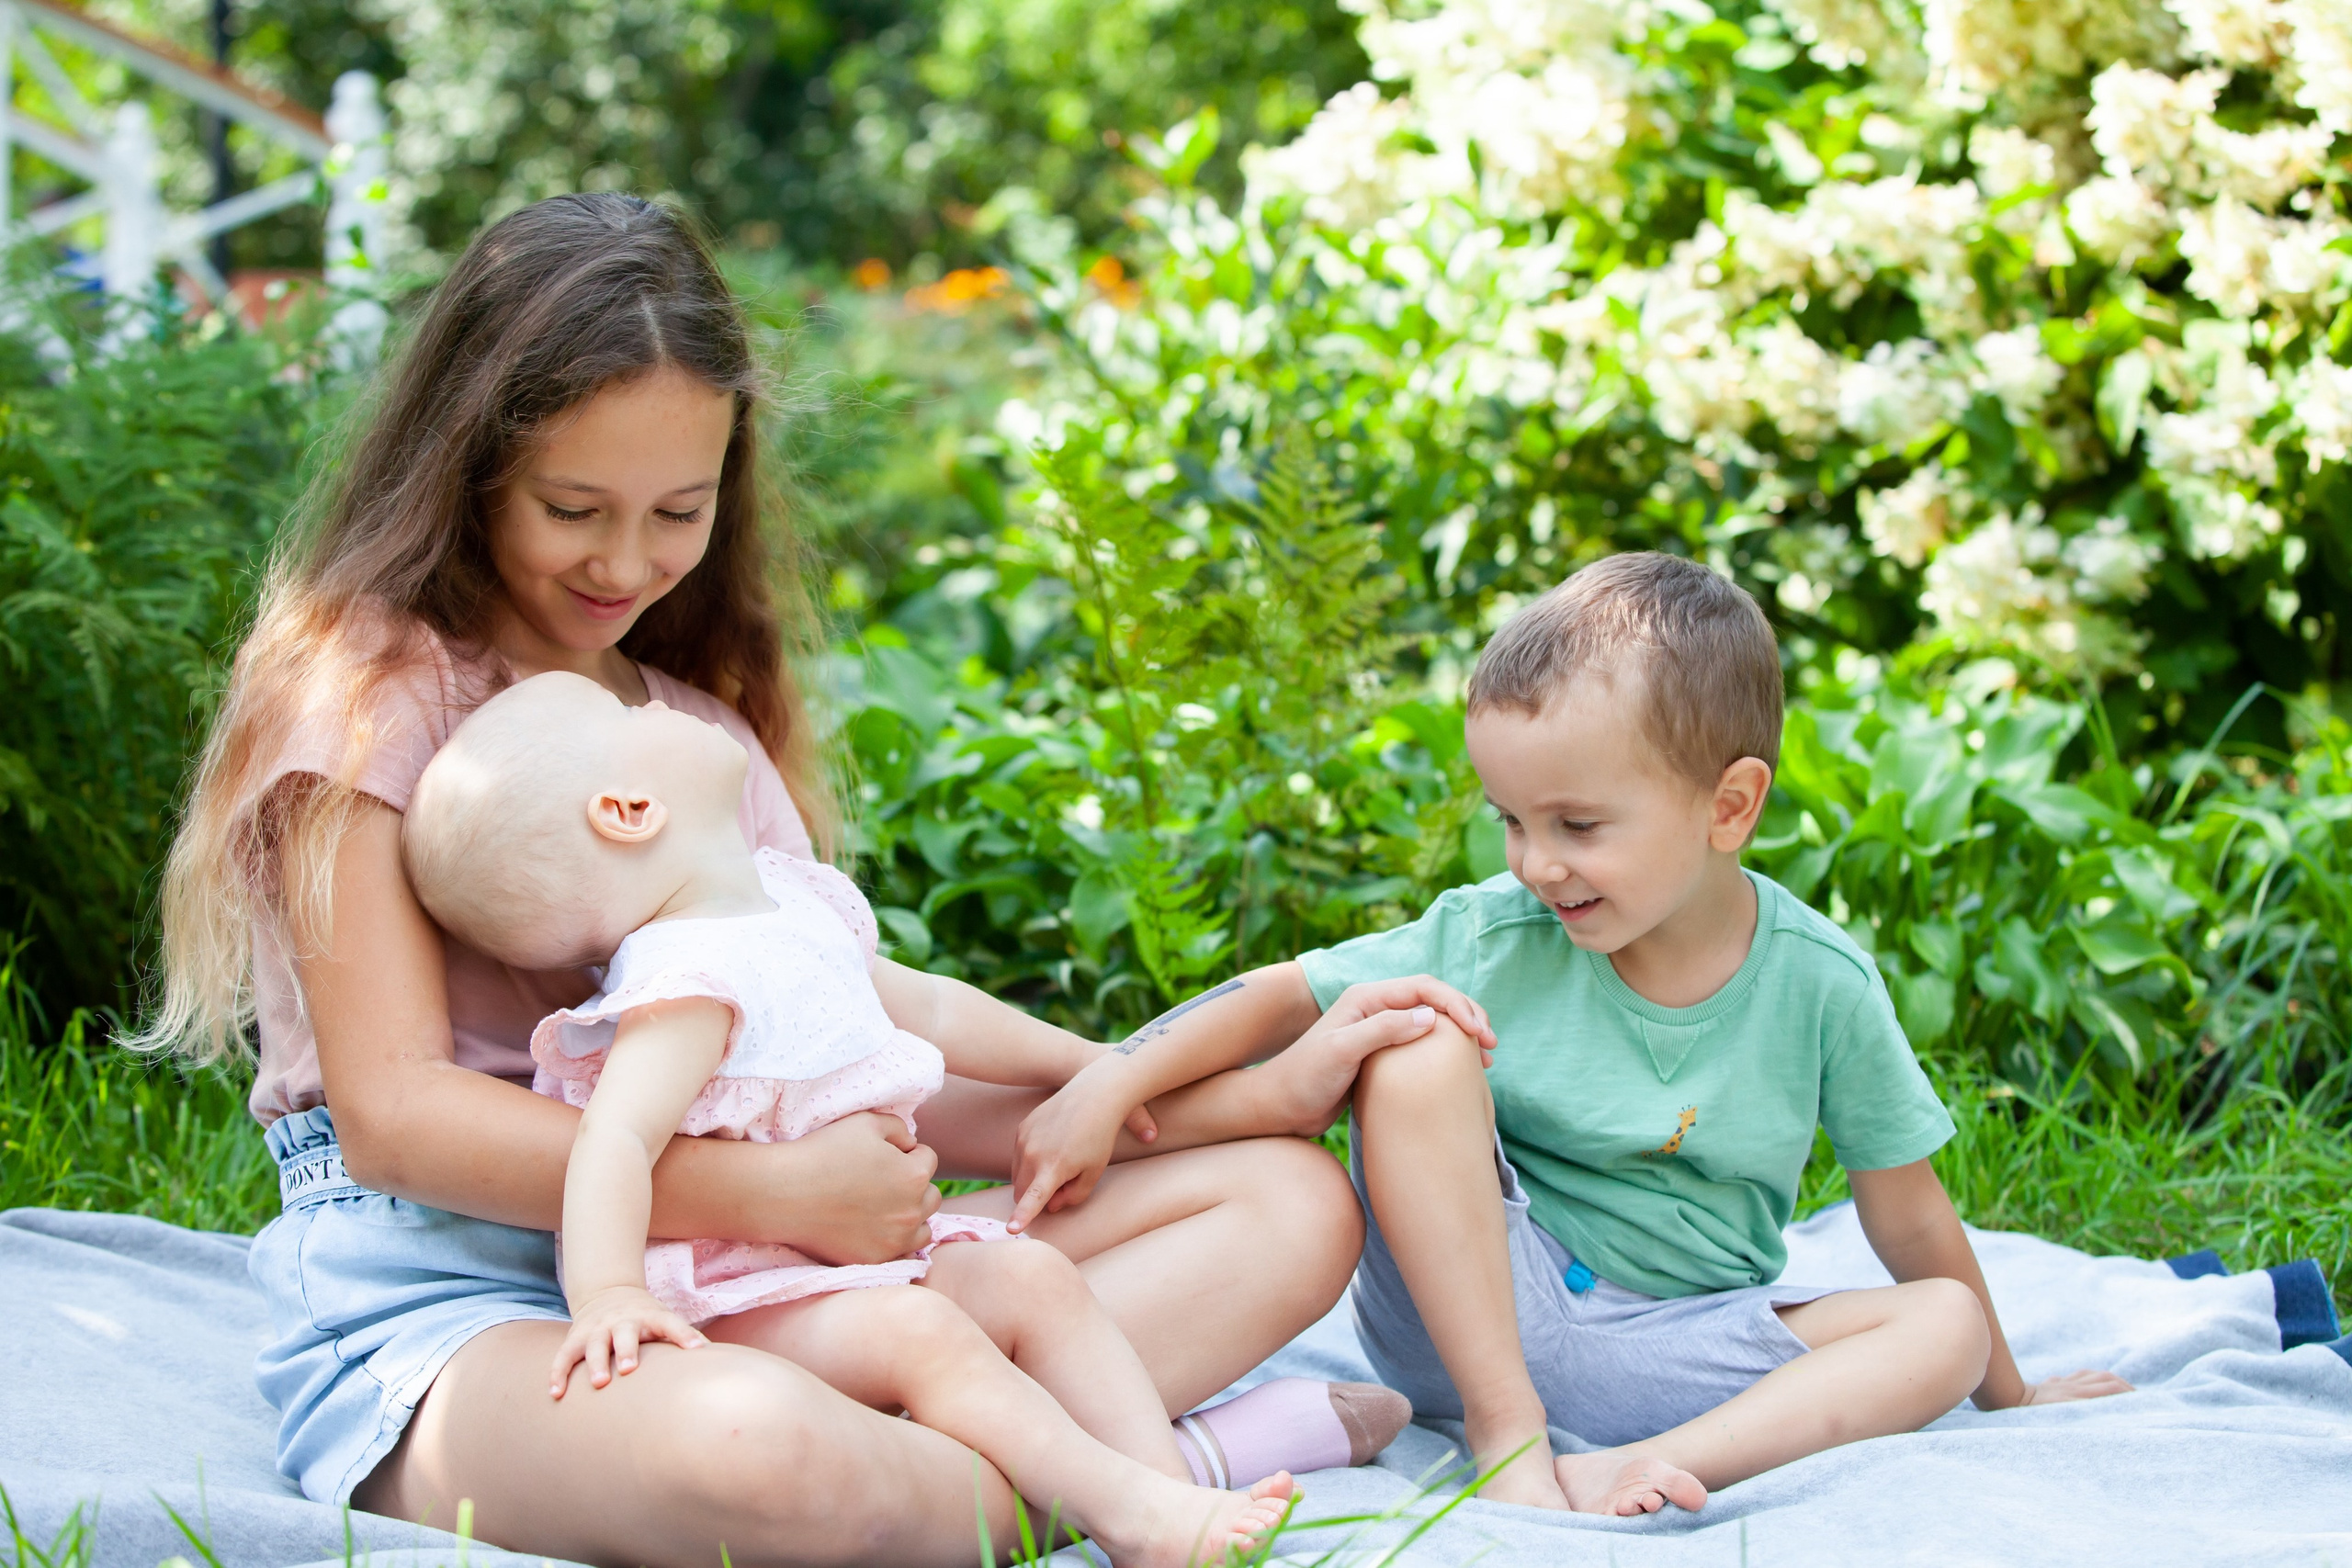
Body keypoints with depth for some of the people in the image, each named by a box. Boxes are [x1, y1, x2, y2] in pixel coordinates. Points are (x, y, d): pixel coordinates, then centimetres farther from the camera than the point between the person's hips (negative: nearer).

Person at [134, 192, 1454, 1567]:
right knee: (751, 1450, -44)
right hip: (450, 1303, -7)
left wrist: (1238, 1098, 2)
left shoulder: (707, 718, 21)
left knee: (1292, 1202, -4)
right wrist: (770, 1191, -21)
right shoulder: (371, 693, -2)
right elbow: (392, 1114, -11)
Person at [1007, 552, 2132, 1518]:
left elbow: (1909, 1219, 2)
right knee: (1415, 1048, -23)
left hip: (1680, 1353, 1)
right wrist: (1110, 1086, -18)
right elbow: (1284, 995, -6)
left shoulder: (1821, 986, -8)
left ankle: (1633, 1470, -36)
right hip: (1474, 1316, -1)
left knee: (1943, 1326, -20)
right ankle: (1505, 1432, -24)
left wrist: (2004, 1396, 12)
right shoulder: (1494, 940, -10)